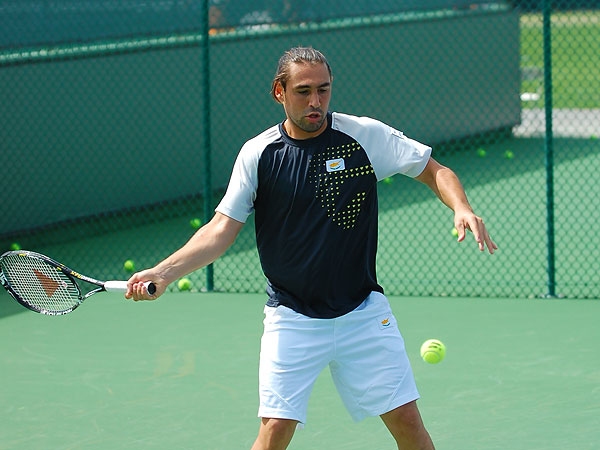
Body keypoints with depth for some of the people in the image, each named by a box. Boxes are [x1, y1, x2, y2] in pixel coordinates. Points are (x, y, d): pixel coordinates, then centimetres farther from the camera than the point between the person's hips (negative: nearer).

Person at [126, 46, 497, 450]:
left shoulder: (366, 135, -5)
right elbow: (222, 229, -2)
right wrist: (163, 273, -14)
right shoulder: (257, 154, -4)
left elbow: (434, 171, 2)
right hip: (292, 320, -1)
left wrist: (462, 209, -18)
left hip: (364, 312, 1)